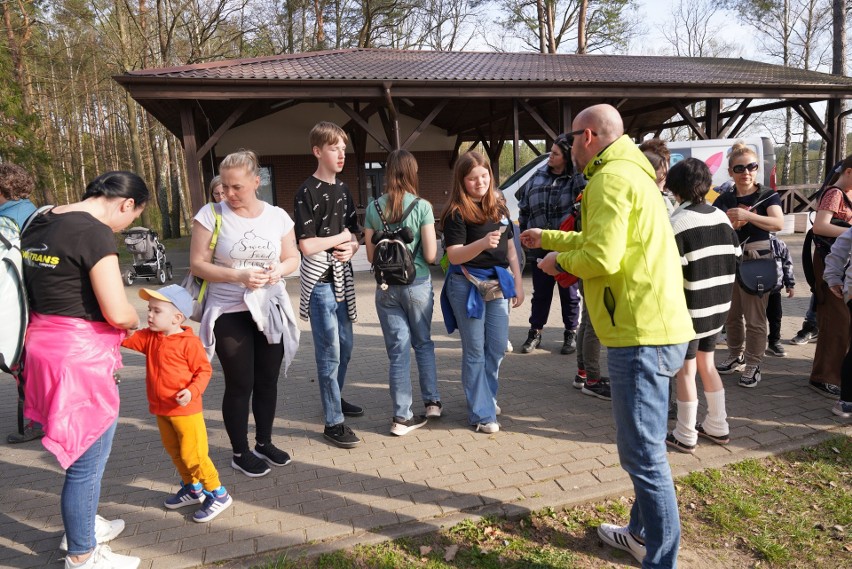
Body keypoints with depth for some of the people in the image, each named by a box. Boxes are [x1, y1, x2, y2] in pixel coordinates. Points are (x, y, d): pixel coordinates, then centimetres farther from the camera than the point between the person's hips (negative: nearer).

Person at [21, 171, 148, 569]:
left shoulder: (40, 223, 9)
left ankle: (81, 525, 44)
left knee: (81, 450, 26)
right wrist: (136, 320, -1)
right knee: (87, 461, 7)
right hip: (80, 357, -10)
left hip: (46, 346, 10)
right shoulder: (95, 232, -19)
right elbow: (118, 313, -21)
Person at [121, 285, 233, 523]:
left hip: (185, 410, -8)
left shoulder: (189, 342, -17)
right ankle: (192, 489, 37)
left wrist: (192, 391, -27)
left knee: (193, 455, -3)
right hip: (161, 409, 8)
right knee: (175, 453, 20)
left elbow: (204, 370, -14)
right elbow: (127, 337, 1)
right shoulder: (149, 337, 4)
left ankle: (218, 494, 10)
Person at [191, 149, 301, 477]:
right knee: (240, 385, 5)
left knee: (268, 380, 13)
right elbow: (197, 265, -10)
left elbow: (293, 258, 8)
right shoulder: (211, 215, -9)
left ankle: (264, 443, 32)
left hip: (270, 311, 4)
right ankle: (240, 453, 24)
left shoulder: (278, 216, 0)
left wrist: (280, 269, -15)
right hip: (229, 314, -3)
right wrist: (238, 275, -22)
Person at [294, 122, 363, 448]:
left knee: (345, 345, 16)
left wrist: (351, 247, -5)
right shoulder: (308, 192, -11)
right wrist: (341, 237, -6)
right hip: (320, 281, -7)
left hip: (342, 278, 8)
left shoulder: (343, 190, 12)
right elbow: (307, 246, -19)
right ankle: (333, 423, 6)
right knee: (329, 352, -3)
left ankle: (335, 398, 36)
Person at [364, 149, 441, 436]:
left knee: (398, 350, 7)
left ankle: (402, 417, 13)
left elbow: (370, 255, 4)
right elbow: (430, 255, -9)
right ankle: (432, 402, 24)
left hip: (386, 287, 2)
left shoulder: (374, 208, 0)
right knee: (423, 343, 19)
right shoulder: (422, 206, -8)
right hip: (417, 284, -2)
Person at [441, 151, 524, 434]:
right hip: (468, 286, -5)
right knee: (475, 351, 2)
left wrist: (518, 283, 11)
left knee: (497, 347, 12)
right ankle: (481, 413, 12)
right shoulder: (456, 213, -8)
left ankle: (487, 396, 34)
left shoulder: (499, 210, 10)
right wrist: (483, 243, -33)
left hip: (498, 285, 6)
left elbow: (510, 250, 16)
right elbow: (454, 256, -17)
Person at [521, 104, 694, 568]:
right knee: (645, 446, 21)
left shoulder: (611, 178, -13)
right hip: (655, 326, 11)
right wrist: (546, 238, 35)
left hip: (641, 332, -11)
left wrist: (559, 261, -4)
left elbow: (601, 258, -24)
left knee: (642, 453, -2)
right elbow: (603, 239, 28)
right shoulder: (630, 172, 19)